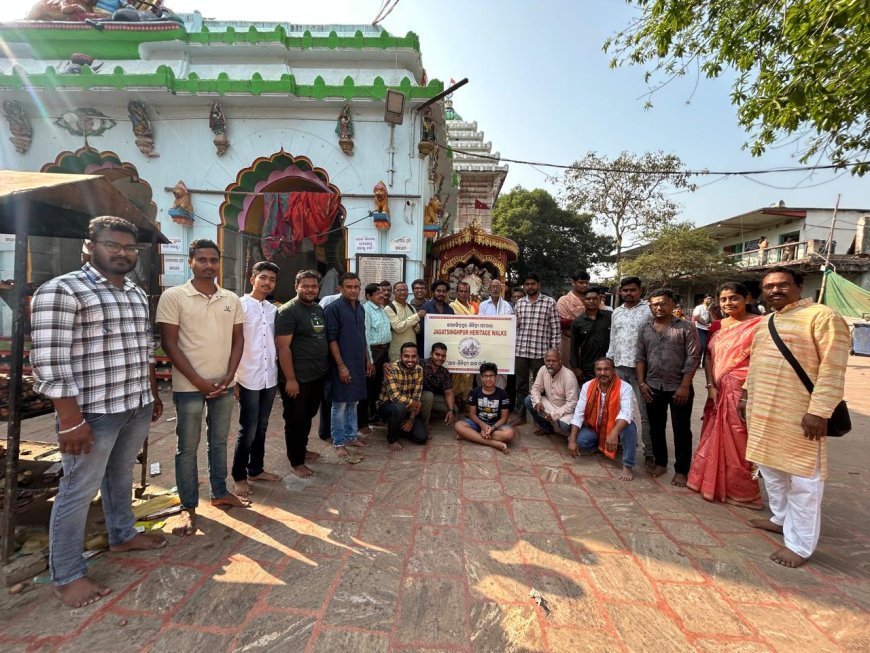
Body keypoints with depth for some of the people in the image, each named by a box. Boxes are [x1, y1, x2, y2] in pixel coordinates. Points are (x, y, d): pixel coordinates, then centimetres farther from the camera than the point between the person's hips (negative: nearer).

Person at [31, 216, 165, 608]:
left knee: (121, 476, 23)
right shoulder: (61, 291, -13)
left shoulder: (137, 294, 10)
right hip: (93, 411, -7)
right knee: (79, 491, 6)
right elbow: (49, 361, -17)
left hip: (137, 406, 7)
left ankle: (122, 535, 42)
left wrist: (153, 394, 19)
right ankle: (66, 576, 23)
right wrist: (71, 420, -19)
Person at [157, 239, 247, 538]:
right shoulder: (173, 296, -7)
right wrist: (198, 380, -12)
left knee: (219, 441, 16)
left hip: (224, 385, 4)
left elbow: (238, 339, 7)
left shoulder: (231, 299, 5)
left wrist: (228, 376, -5)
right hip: (189, 386, -4)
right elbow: (169, 343, -9)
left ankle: (219, 492, 32)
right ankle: (188, 506, 21)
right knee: (187, 447, 7)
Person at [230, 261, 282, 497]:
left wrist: (276, 366, 12)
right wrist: (232, 376, -14)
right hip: (248, 377, -5)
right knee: (248, 430, 2)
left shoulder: (273, 310, 9)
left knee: (261, 428, 15)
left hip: (270, 377, 6)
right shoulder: (240, 305, -8)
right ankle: (239, 476, 19)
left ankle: (256, 469, 30)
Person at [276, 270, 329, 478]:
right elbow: (283, 347, -18)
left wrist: (325, 367, 14)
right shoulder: (288, 311, -14)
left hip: (318, 375, 8)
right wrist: (290, 379, -20)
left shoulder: (319, 309, 10)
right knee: (295, 420, 6)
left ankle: (302, 449, 38)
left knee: (308, 417, 20)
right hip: (298, 378, -7)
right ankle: (296, 462, 20)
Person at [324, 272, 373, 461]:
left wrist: (367, 360, 17)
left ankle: (351, 435, 29)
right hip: (342, 364, -7)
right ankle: (339, 444, 13)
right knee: (340, 404, 2)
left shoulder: (360, 308, 11)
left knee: (353, 402, 16)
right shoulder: (334, 308, -12)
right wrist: (341, 366, -18)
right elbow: (331, 339, -16)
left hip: (358, 363, 7)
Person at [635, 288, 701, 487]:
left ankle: (681, 470, 17)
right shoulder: (645, 329, 8)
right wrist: (641, 382, 1)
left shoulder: (686, 327, -4)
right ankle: (660, 463, 28)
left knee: (681, 430, 5)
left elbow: (693, 358, -9)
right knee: (656, 428, 13)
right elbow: (640, 357, 9)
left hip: (678, 388, -4)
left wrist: (685, 386, -14)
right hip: (653, 387, 4)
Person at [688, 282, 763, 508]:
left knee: (738, 442, 1)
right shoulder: (717, 326, 11)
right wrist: (711, 386, -3)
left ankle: (741, 491, 18)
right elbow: (708, 357, 8)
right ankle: (715, 484, 29)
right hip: (719, 391, 6)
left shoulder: (757, 325, -6)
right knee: (716, 438, 13)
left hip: (743, 391, -6)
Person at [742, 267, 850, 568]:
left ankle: (799, 544, 14)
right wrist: (748, 395, 20)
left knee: (802, 480, 3)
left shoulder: (822, 317, -10)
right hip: (762, 412, 8)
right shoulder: (764, 322, 14)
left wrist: (819, 411, -20)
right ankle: (781, 519, 37)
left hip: (799, 415, -8)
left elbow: (833, 368, -16)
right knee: (770, 470, 19)